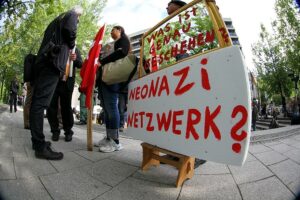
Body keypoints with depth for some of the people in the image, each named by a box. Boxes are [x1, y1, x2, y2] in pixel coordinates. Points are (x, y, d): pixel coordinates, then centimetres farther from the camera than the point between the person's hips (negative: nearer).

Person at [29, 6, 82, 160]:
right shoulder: (71, 15, 12)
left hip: (43, 60, 9)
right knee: (41, 102, -18)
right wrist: (72, 44, 8)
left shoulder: (57, 20, 34)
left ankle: (37, 140, 11)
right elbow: (69, 29, -8)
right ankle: (40, 147, -18)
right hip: (52, 61, -9)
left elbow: (49, 39, 28)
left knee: (37, 101, 5)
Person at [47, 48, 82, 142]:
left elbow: (81, 64, 3)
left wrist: (75, 59, -19)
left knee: (66, 107, 0)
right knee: (51, 106, 0)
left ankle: (68, 131, 12)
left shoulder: (74, 49, 12)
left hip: (67, 82, -2)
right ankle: (55, 130, 14)